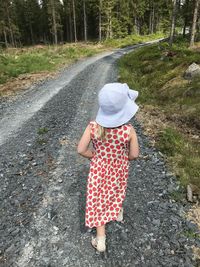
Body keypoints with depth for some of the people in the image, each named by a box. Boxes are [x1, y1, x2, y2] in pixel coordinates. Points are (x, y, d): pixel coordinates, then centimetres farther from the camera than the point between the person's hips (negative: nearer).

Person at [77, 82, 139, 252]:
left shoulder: (93, 127, -25)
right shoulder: (129, 130, -27)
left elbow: (81, 150, -19)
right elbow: (134, 154, -17)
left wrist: (95, 156, -2)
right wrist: (123, 159, 4)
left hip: (99, 168, 0)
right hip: (119, 169, 1)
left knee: (99, 199, 17)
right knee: (117, 191, 31)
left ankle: (101, 240, 28)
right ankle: (118, 213, 60)